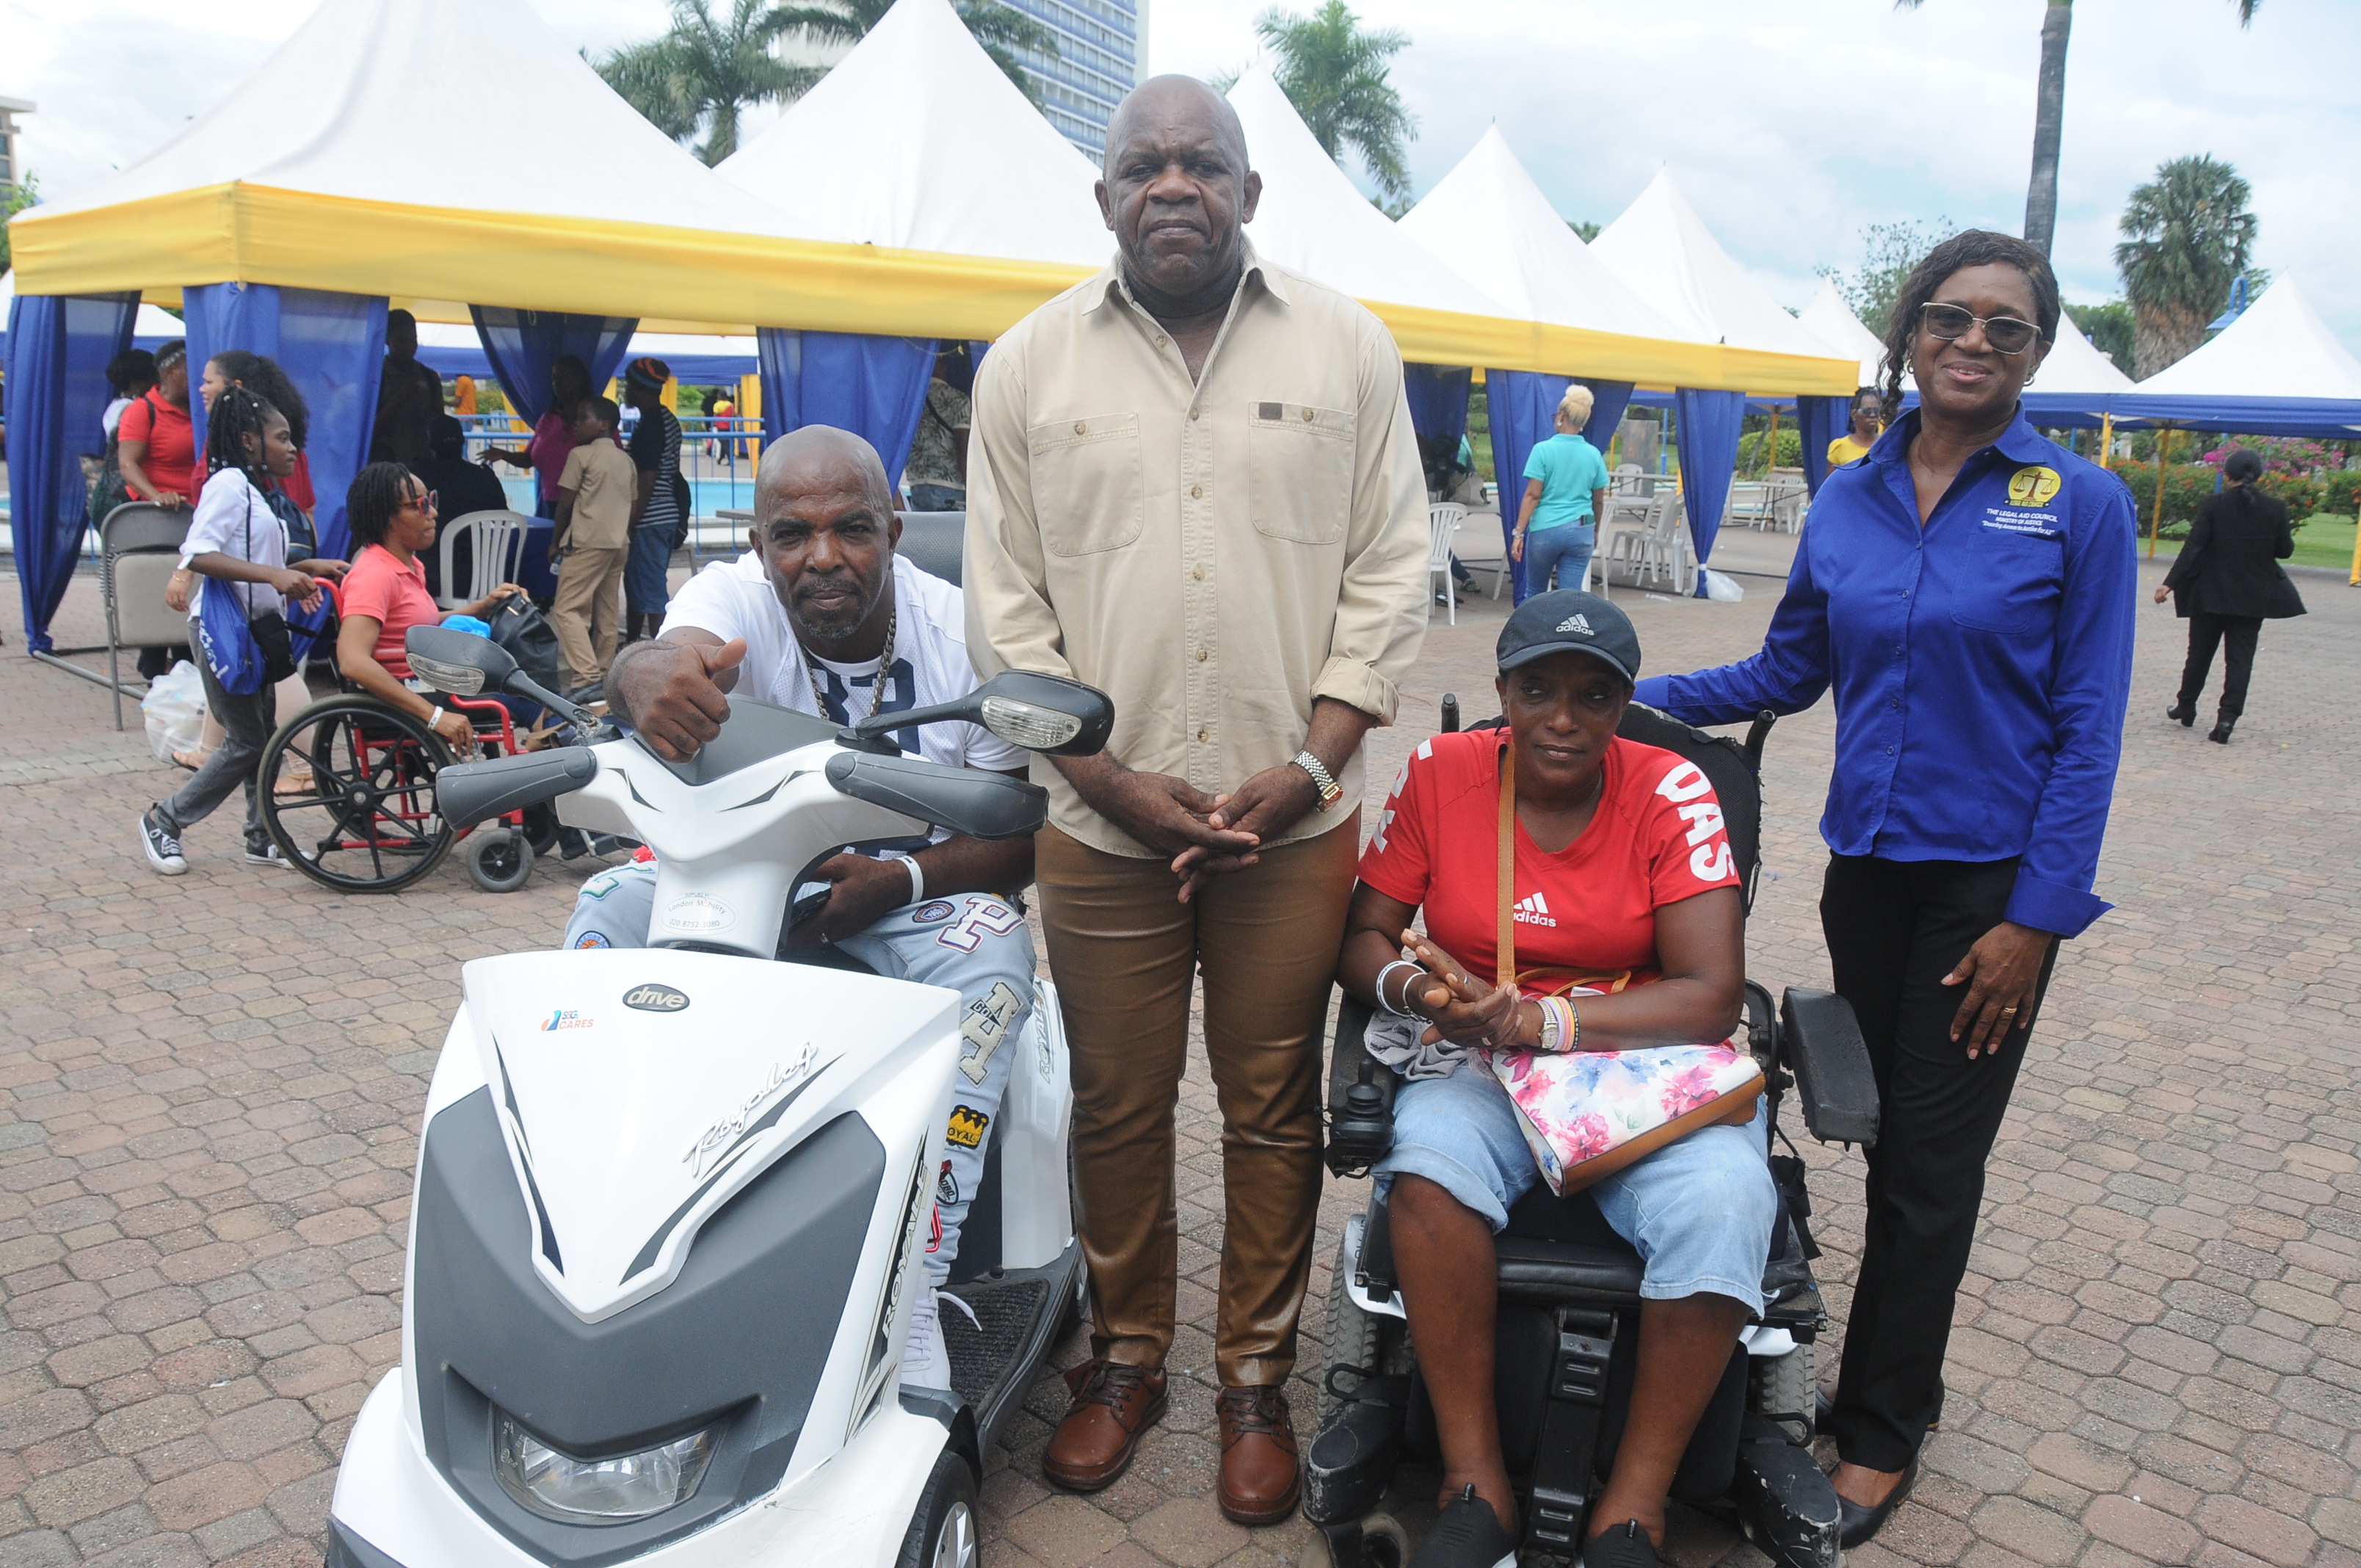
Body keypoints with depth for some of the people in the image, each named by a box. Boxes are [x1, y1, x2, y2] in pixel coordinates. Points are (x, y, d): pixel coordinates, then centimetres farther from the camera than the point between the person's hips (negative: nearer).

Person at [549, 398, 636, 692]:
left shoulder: (581, 454, -6)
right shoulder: (626, 460, 13)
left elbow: (566, 503, -6)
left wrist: (555, 540, 5)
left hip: (587, 542, -7)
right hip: (619, 543, 7)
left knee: (567, 608, -8)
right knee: (607, 611, 10)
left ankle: (587, 675, -20)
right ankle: (603, 673, 11)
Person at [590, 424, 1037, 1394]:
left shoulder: (962, 634, -15)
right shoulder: (734, 596, -13)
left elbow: (1026, 834, -15)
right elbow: (676, 652, -39)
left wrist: (900, 880, -32)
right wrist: (648, 673, -65)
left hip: (916, 889, -1)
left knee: (989, 957, -32)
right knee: (611, 908, -22)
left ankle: (913, 1297, -29)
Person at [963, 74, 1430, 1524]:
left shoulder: (1347, 347, 3)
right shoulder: (1029, 365, 4)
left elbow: (1389, 574, 2)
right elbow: (1006, 608, 2)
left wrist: (1311, 762, -9)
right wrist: (1113, 776, -9)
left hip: (1294, 818, 0)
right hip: (1102, 822, 1)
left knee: (1275, 1109, 10)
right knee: (1117, 1106, 11)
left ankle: (1257, 1377, 27)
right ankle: (1127, 1355, 32)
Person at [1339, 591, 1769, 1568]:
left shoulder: (1670, 792, -7)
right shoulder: (1440, 774, -2)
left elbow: (1712, 997, -14)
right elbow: (1362, 938, 2)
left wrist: (1540, 1021, -26)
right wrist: (1410, 984, -24)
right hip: (1481, 1066, 1)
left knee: (1724, 1200, -31)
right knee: (1430, 1159, -33)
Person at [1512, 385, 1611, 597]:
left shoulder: (1543, 450, -7)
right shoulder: (1593, 454, 4)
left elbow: (1532, 495, -11)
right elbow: (1599, 501, 11)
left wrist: (1519, 533, -9)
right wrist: (1595, 531, 25)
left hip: (1545, 530, -2)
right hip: (1581, 532, 3)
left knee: (1534, 593, 13)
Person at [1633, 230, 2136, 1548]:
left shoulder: (2080, 505, -8)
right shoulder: (1848, 501, 4)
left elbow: (2088, 728, -8)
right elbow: (1788, 672, 13)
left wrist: (2038, 918, -12)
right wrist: (1626, 697, 5)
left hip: (1990, 880, -4)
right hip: (1868, 862, 4)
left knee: (1929, 1157, 4)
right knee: (1885, 1136, 14)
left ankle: (1879, 1432, 19)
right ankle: (1905, 1382, 32)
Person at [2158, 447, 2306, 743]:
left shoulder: (2212, 505, -9)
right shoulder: (2275, 508, -4)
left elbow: (2194, 547, -14)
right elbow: (2285, 550, 2)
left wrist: (2170, 583, -13)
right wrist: (2289, 537, 24)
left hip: (2212, 593, -1)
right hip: (2253, 597, 1)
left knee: (2200, 653, 13)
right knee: (2240, 658, 3)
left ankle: (2186, 707, 27)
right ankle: (2227, 716, -7)